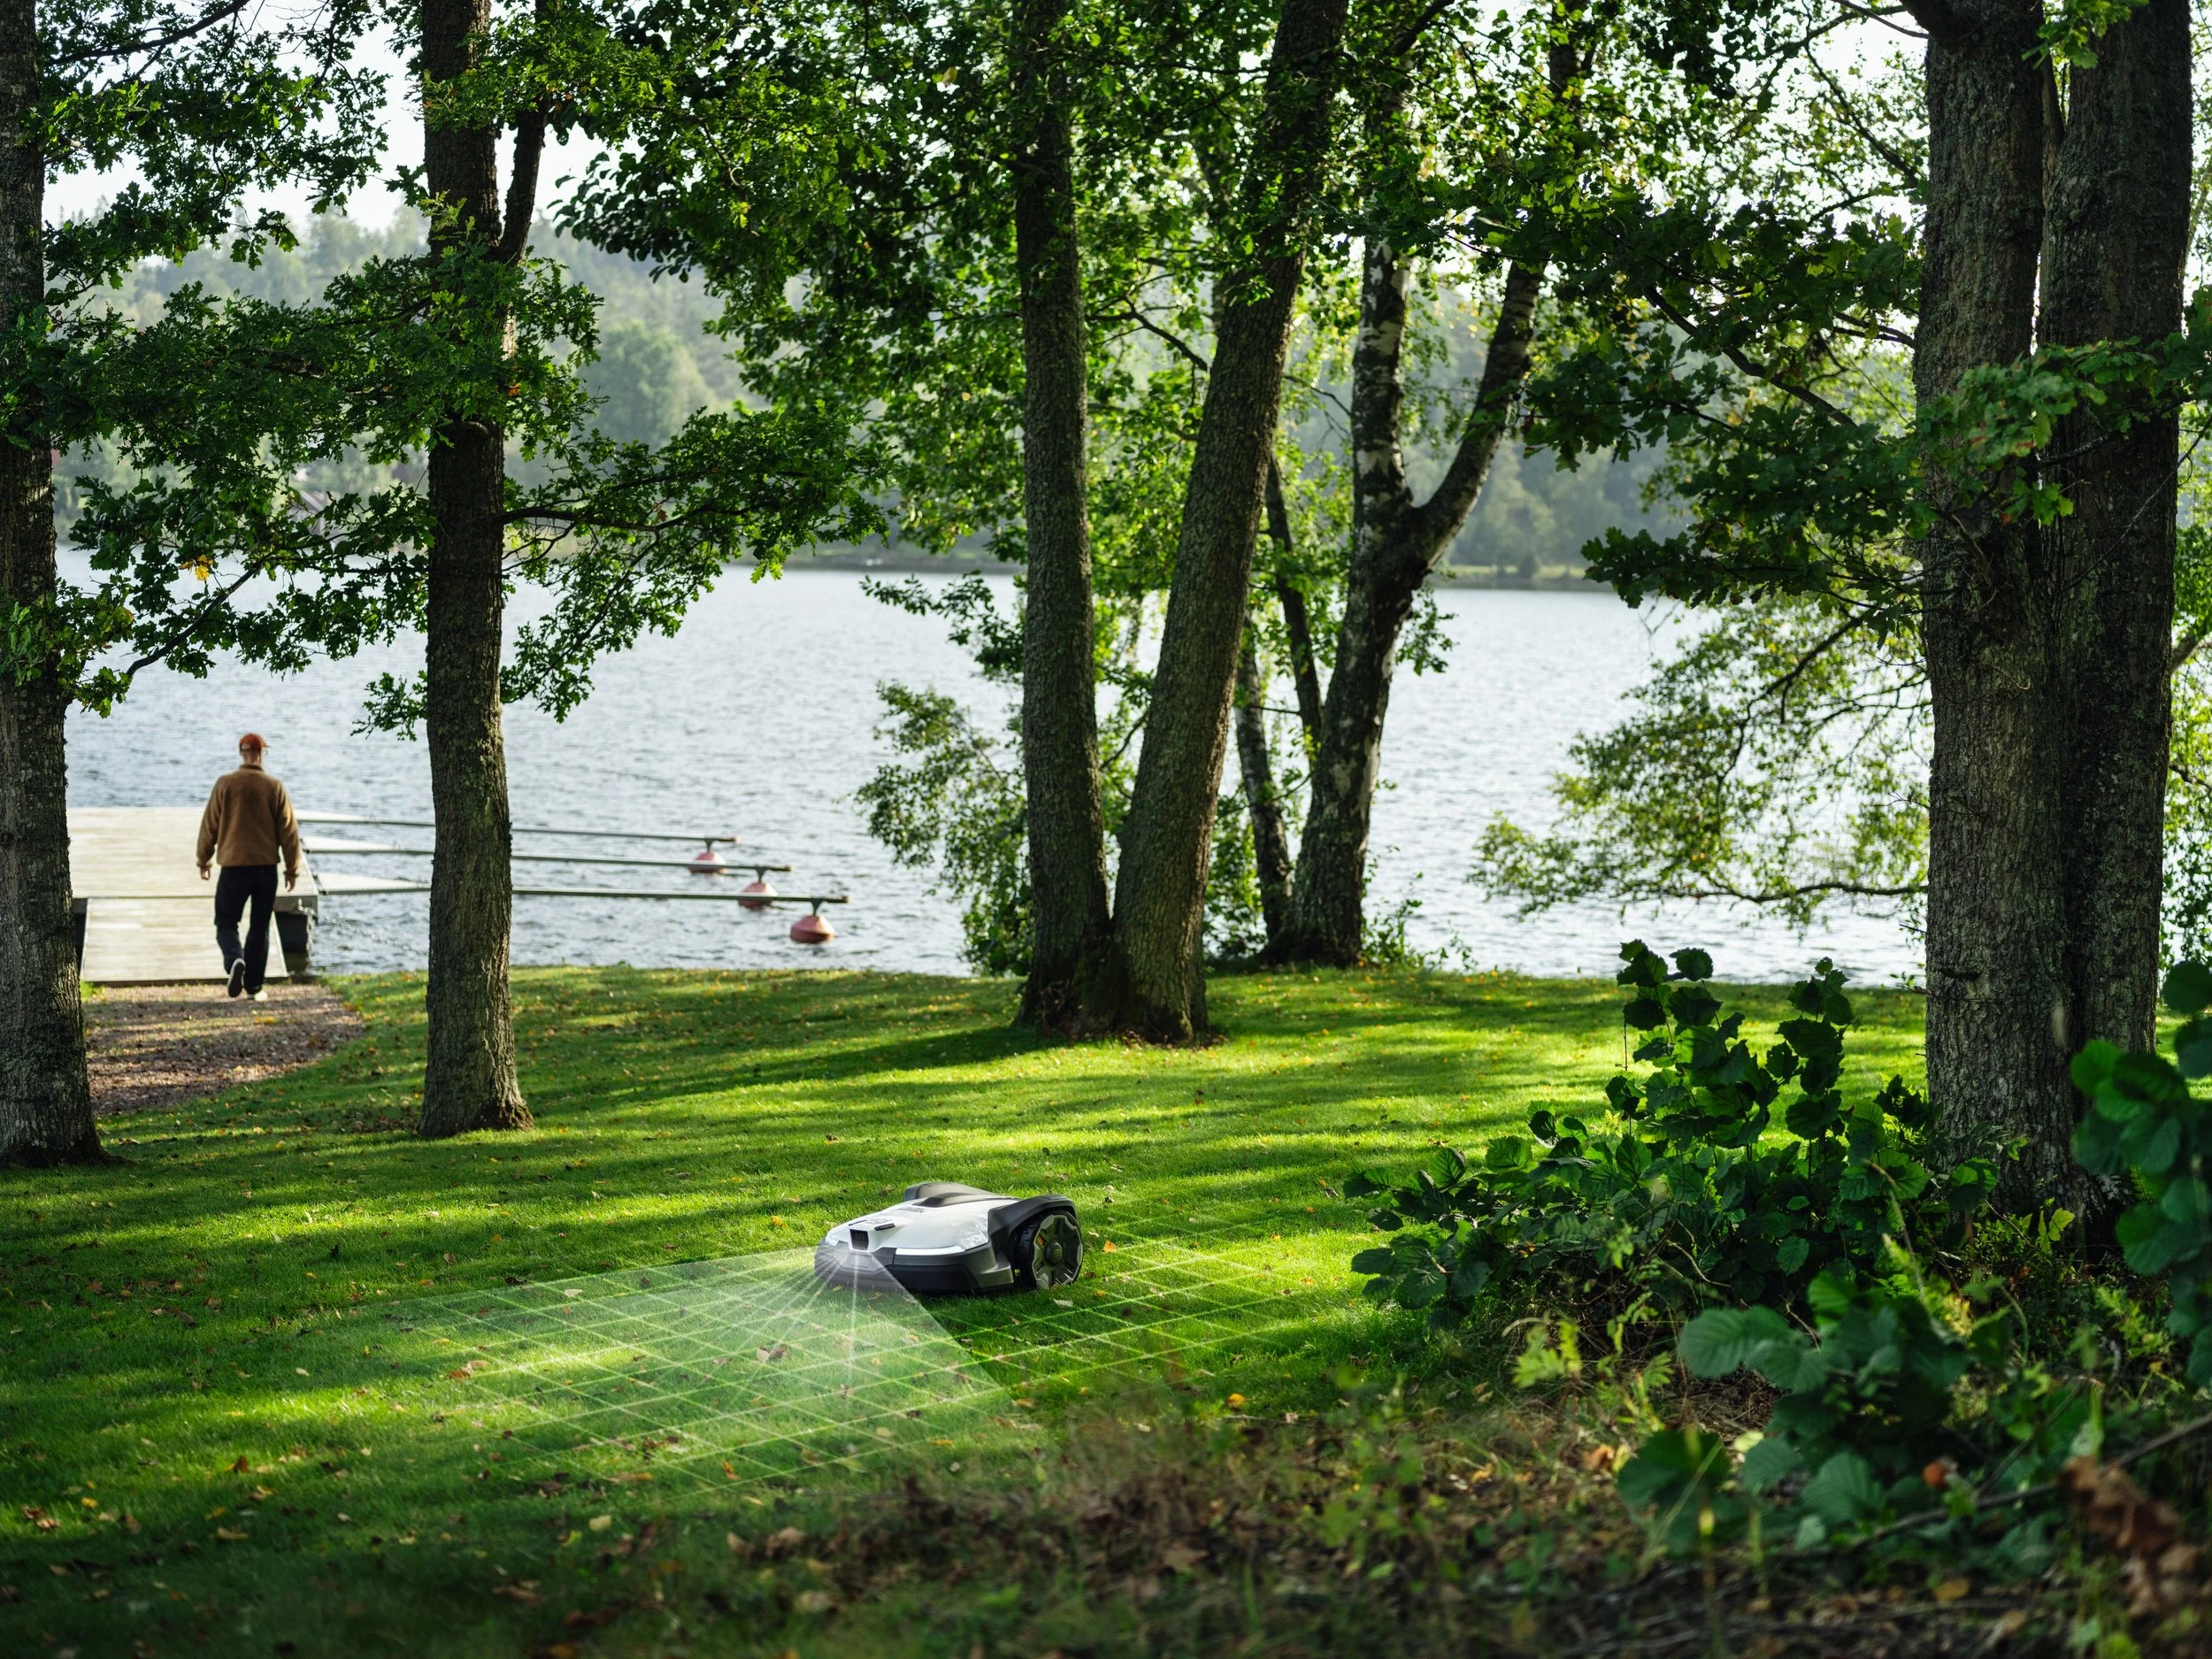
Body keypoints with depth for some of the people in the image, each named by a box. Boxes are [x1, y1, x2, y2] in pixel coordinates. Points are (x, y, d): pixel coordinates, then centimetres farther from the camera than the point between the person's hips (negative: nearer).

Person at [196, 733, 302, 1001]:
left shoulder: (225, 784, -4)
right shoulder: (274, 787, -2)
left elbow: (209, 825, 1)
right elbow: (289, 831, 1)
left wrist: (203, 861, 14)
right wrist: (292, 869, 10)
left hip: (233, 867, -1)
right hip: (267, 868, 1)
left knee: (226, 923, 8)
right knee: (259, 928, 10)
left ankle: (235, 960, -21)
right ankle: (254, 986, 11)